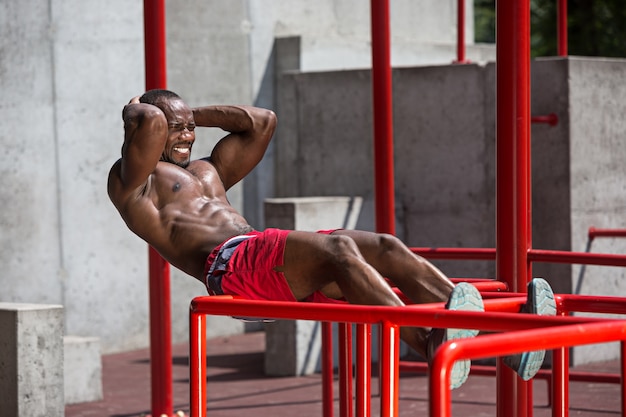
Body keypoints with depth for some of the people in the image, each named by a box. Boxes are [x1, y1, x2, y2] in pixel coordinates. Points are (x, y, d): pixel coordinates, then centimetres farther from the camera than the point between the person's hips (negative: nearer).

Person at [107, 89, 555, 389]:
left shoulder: (207, 171, 36)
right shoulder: (132, 181, 11)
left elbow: (261, 121, 37)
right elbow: (150, 123, -9)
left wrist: (195, 114, 38)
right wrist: (133, 113, 13)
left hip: (276, 266, 9)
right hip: (229, 264, -9)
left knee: (387, 249, -13)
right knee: (339, 249, -34)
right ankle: (428, 343, -55)